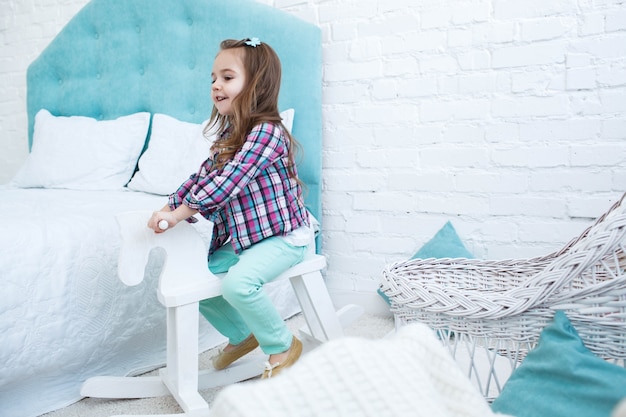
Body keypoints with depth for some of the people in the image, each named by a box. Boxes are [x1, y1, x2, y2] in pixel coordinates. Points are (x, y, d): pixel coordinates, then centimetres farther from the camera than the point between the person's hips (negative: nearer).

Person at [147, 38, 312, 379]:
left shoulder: (266, 131, -20)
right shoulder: (228, 134, 11)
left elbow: (226, 182, -28)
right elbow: (201, 177, 11)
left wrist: (178, 214, -25)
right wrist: (167, 208, -2)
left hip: (281, 237, -9)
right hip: (241, 239, 10)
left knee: (238, 282, -31)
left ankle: (283, 346, -5)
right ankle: (241, 335, 25)